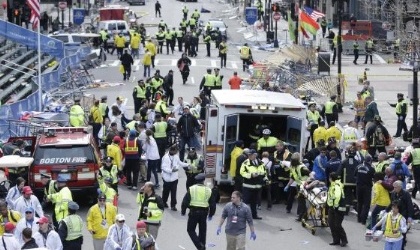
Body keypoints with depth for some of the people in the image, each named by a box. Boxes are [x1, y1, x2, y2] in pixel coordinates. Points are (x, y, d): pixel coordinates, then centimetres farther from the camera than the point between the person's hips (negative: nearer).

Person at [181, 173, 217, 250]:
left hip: (193, 212, -3)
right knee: (202, 231, 16)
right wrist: (211, 214, 17)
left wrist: (183, 211, 6)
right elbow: (213, 204, 6)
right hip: (204, 213, 3)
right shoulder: (209, 190, 2)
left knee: (191, 230, 6)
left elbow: (185, 201, -5)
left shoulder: (191, 189, -4)